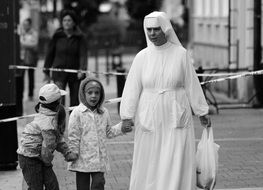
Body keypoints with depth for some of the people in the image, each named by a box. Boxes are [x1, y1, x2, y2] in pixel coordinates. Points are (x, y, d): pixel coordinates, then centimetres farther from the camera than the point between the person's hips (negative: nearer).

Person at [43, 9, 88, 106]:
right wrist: (46, 72, 8)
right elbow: (50, 54, 8)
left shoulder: (80, 37, 0)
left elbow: (83, 54, -8)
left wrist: (82, 69, -24)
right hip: (59, 72, -1)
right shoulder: (57, 36, 2)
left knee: (75, 101, 5)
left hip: (75, 73, 1)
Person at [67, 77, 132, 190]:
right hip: (83, 159, -3)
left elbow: (108, 132, 18)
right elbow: (73, 138, -8)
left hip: (99, 159, 3)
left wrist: (122, 128, 3)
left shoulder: (104, 113, 5)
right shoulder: (77, 113, -10)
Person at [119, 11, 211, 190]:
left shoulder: (180, 54, -2)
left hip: (176, 120, -1)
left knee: (176, 167, -3)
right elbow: (132, 88, -1)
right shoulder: (142, 57, 1)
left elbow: (191, 84, 3)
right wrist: (127, 116, -8)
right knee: (148, 166, 6)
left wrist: (202, 112, 7)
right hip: (149, 120, 1)